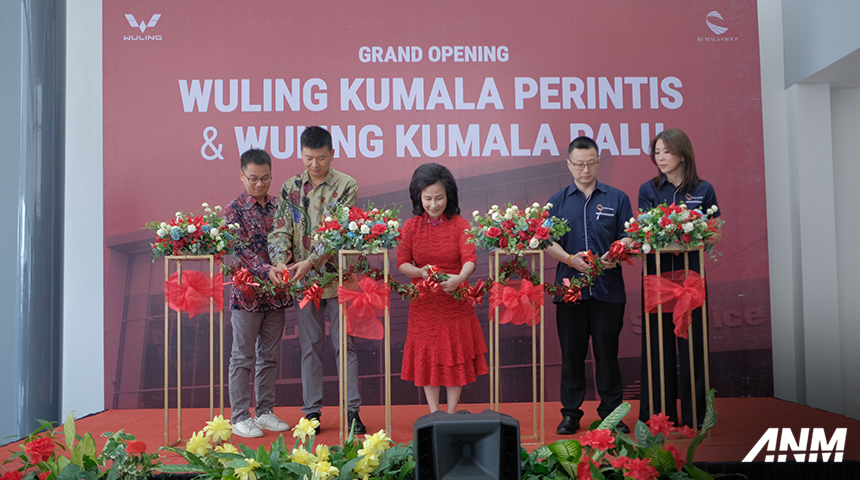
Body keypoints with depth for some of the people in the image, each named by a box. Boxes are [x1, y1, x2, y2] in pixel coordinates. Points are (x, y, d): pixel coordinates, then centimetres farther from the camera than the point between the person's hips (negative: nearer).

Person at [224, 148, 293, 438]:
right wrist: (266, 270, -30)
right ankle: (240, 417, 11)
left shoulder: (279, 207, 10)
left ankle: (264, 413, 22)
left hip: (277, 293, 5)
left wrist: (286, 254, -9)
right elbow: (241, 251, -16)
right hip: (247, 292, -5)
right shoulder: (234, 210, -5)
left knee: (270, 356, 11)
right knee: (243, 357, 3)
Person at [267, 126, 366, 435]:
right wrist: (279, 262, -20)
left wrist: (310, 262, -24)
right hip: (302, 281, 3)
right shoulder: (290, 188, 7)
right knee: (310, 347, 9)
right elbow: (281, 228, 0)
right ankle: (312, 411, 18)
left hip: (338, 279, -2)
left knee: (345, 345, 3)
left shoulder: (346, 186, -3)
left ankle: (352, 409, 12)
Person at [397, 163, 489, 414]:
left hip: (456, 305, -1)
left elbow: (470, 259, -14)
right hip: (423, 305, 1)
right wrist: (420, 272, -22)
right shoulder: (410, 227, 2)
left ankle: (452, 415, 19)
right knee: (428, 360, 6)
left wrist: (460, 278, -36)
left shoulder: (459, 224, -3)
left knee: (455, 360, 6)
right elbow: (402, 263, 0)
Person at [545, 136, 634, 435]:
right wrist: (570, 259, -14)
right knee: (572, 352, 5)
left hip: (608, 288, 0)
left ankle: (612, 412, 16)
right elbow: (548, 242, 4)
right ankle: (571, 413, 16)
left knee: (607, 352, 4)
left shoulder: (617, 199, 10)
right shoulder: (557, 202, 11)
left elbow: (627, 238, 5)